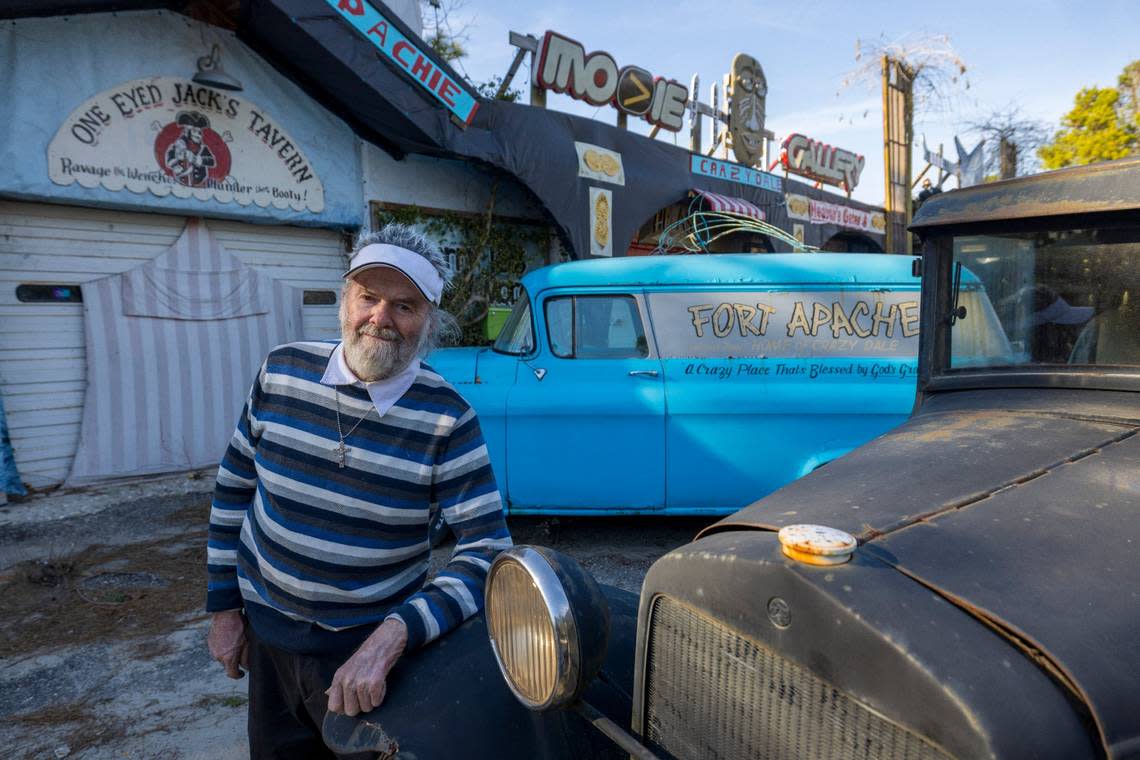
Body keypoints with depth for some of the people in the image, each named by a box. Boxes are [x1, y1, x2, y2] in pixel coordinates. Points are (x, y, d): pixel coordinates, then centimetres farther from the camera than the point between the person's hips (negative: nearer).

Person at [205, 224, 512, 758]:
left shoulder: (448, 420, -20)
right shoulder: (282, 371, -9)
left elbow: (487, 553, -21)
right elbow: (234, 488, 3)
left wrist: (390, 638, -33)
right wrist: (224, 606, 6)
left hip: (369, 644, -3)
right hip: (265, 632, 3)